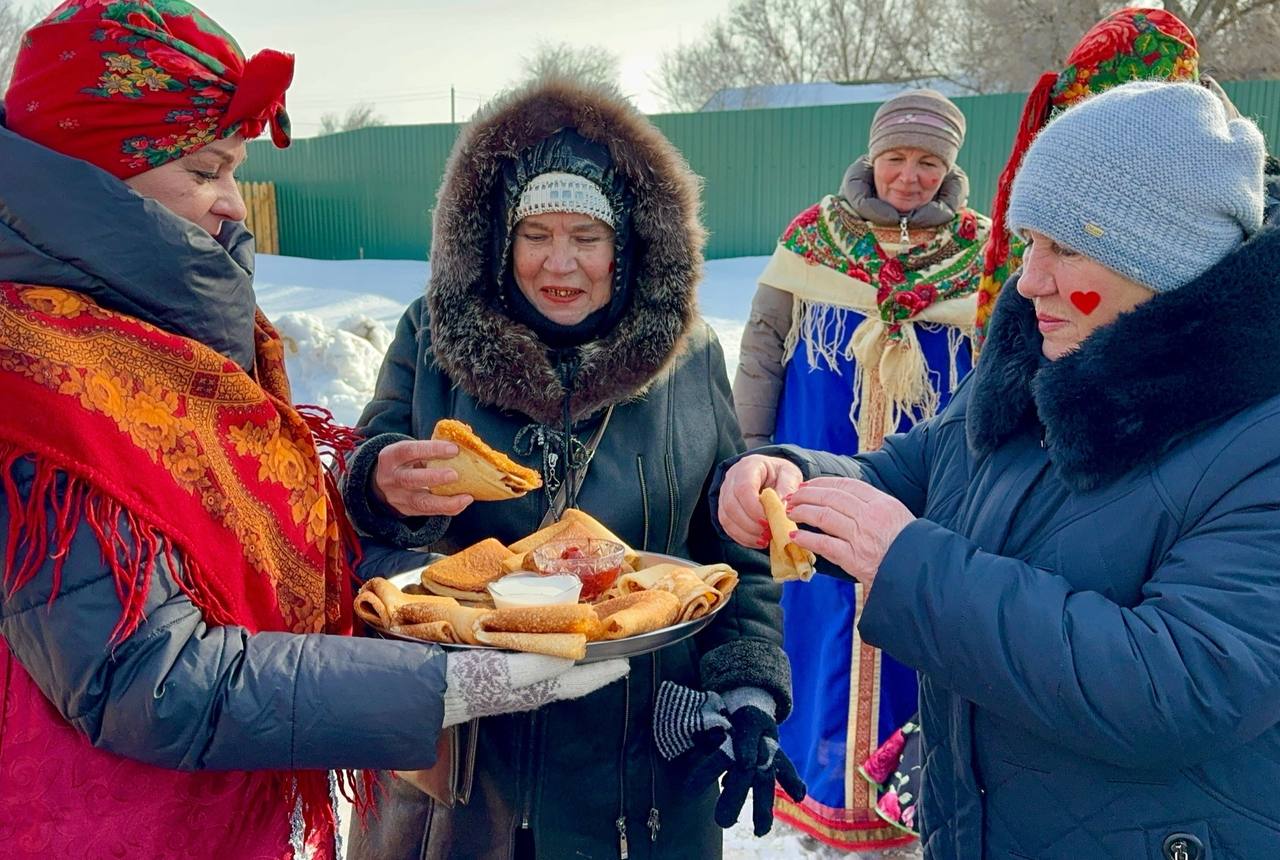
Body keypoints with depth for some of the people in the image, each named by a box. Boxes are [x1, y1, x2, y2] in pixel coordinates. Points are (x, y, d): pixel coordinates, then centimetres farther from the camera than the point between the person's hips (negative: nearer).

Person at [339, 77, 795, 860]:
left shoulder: (687, 362, -2)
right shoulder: (433, 339, -3)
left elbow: (736, 550, 3)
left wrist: (750, 691, -6)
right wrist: (382, 490, -28)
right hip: (453, 744, 0)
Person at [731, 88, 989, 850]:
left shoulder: (981, 248, 2)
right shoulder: (812, 234, 1)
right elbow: (763, 343, 5)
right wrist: (749, 445, 4)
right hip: (822, 459, 0)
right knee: (821, 604, 5)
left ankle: (909, 776, 25)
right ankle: (826, 778, 24)